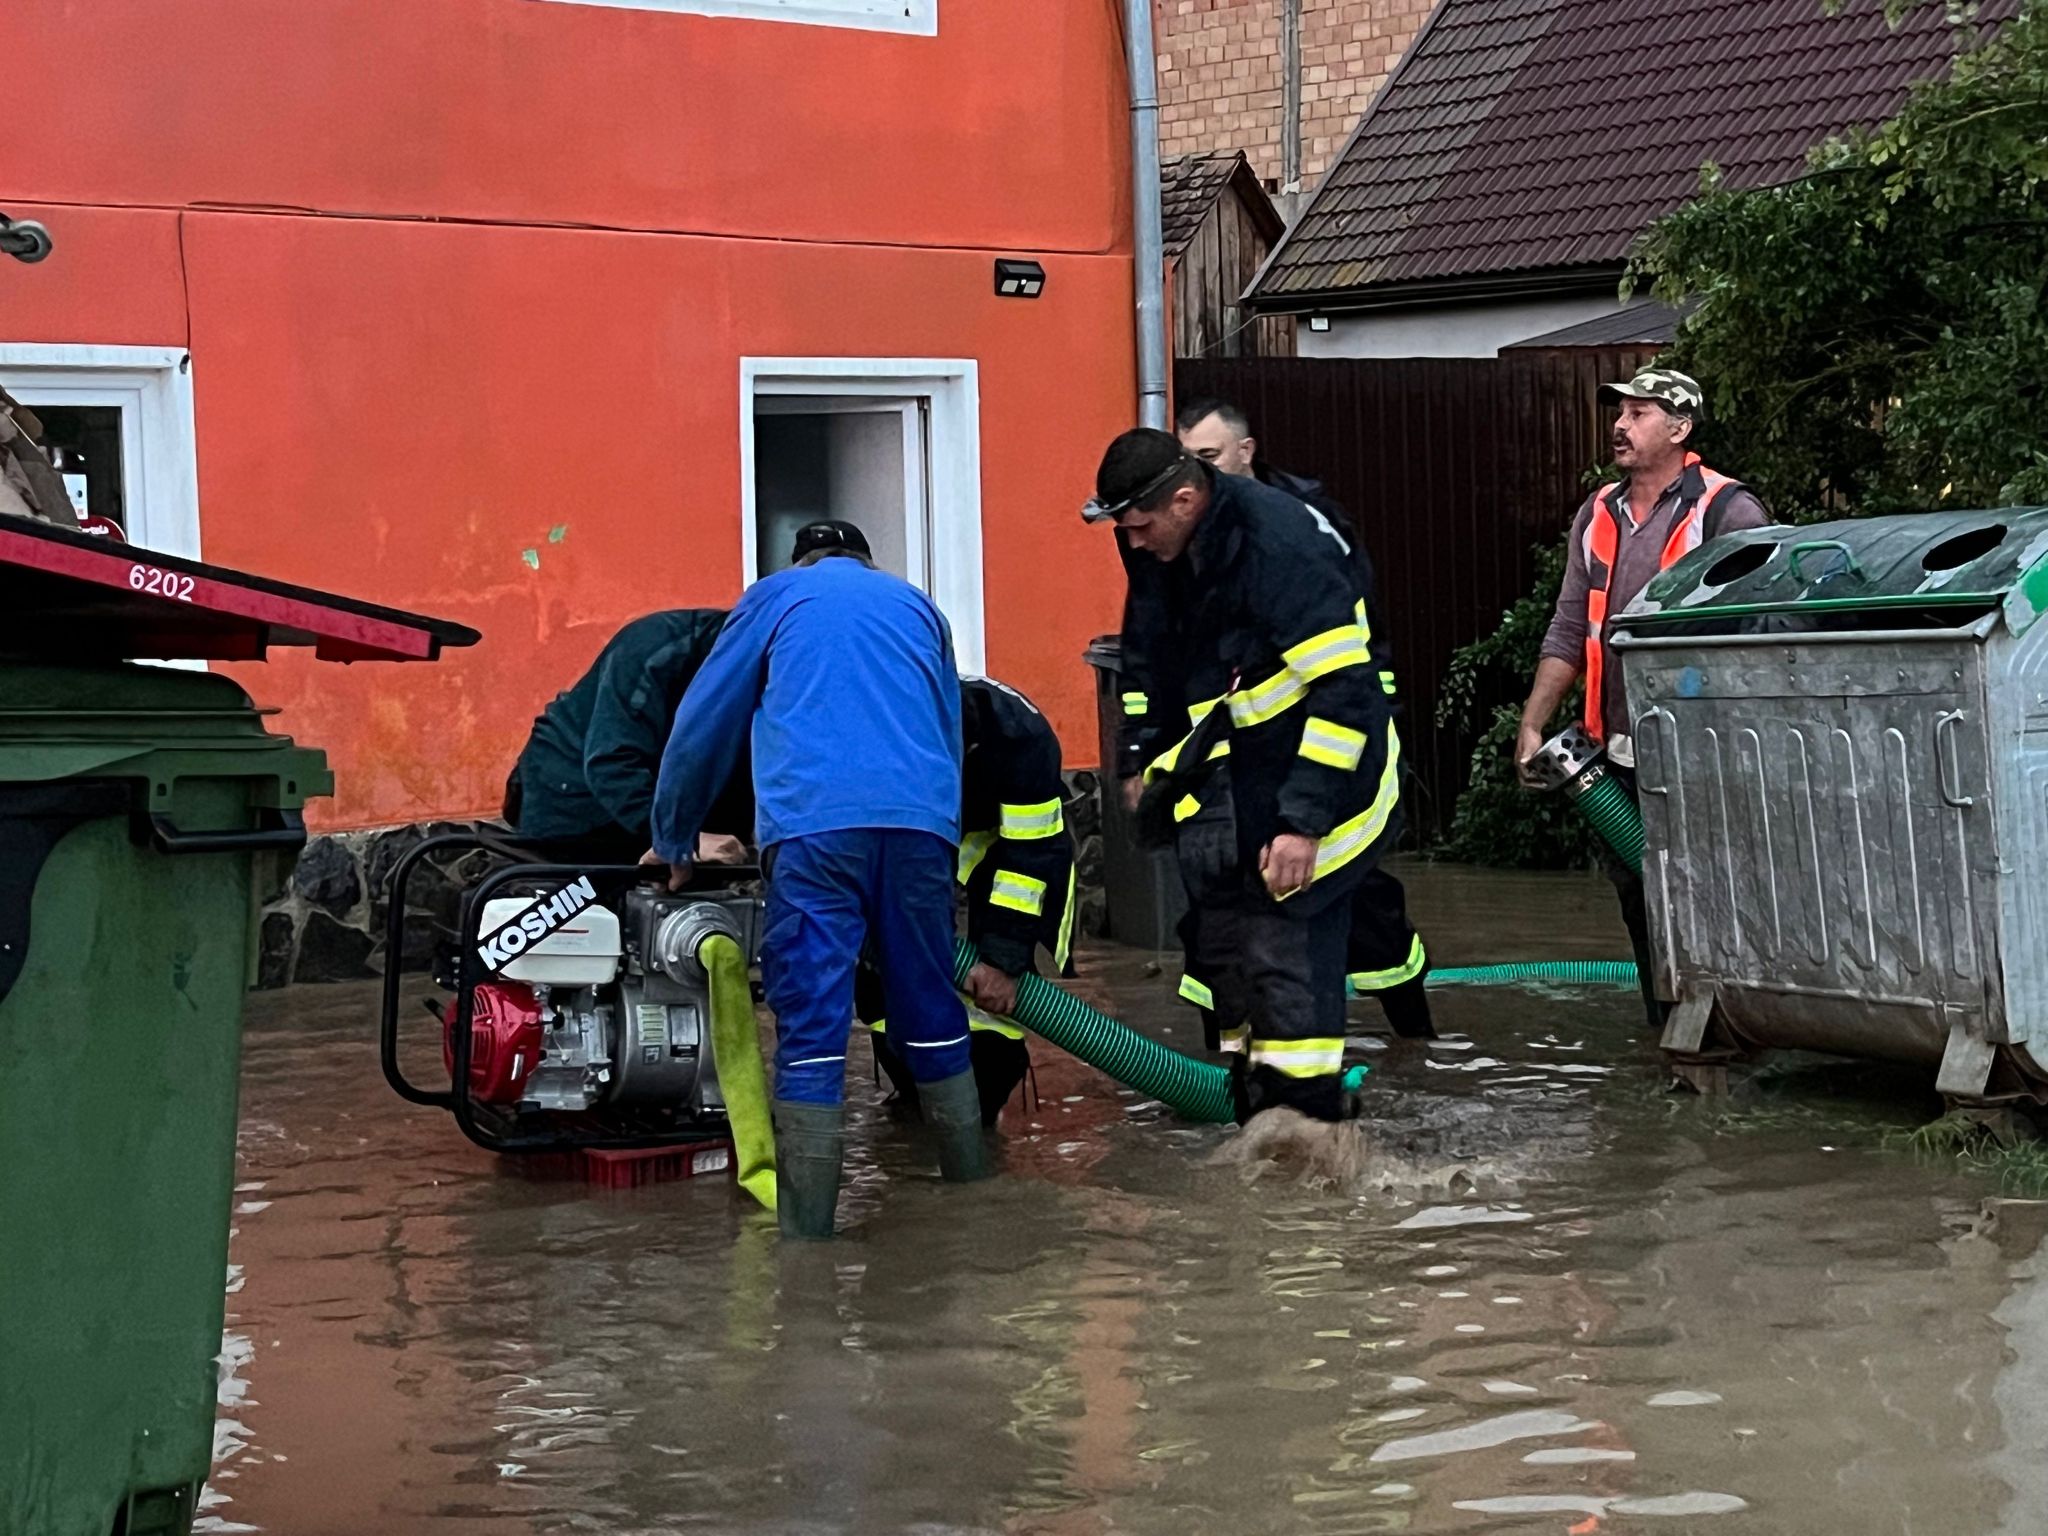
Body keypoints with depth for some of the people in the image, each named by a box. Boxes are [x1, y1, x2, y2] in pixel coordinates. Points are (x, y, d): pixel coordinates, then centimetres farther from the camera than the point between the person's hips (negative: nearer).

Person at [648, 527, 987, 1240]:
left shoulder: (777, 595, 21)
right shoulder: (918, 607, 30)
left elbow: (702, 726, 22)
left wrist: (673, 842, 34)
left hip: (812, 825, -3)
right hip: (920, 823, 3)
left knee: (811, 1033, -4)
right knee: (933, 1019, 16)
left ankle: (806, 1238, -8)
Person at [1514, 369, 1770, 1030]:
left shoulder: (1728, 513, -6)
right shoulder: (1598, 515, 15)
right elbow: (1569, 633, 17)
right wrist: (1532, 726, 9)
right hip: (1622, 755, 7)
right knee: (1635, 890, 10)